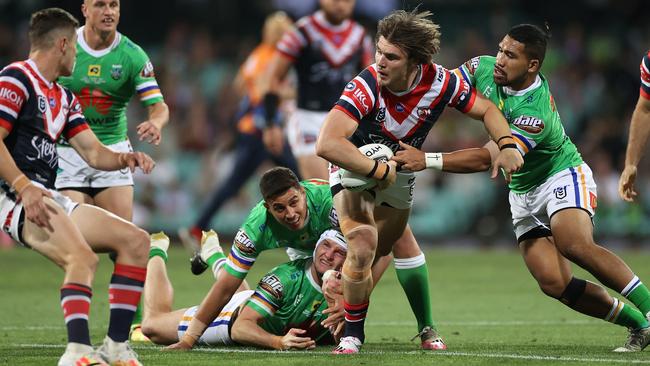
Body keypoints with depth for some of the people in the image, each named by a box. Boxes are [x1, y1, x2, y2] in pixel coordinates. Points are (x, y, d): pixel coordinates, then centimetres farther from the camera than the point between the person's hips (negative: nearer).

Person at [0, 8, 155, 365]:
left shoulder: (64, 98, 22)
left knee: (135, 240, 4)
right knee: (83, 256, -33)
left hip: (50, 198, 10)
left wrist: (124, 158, -2)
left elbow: (93, 152, 20)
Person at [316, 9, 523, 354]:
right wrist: (378, 170, -38)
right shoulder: (366, 86, -37)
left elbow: (487, 109, -8)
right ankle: (352, 333, -4)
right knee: (363, 248, -23)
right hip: (355, 167, -4)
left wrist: (507, 145, -26)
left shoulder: (439, 82, -24)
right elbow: (327, 144, -45)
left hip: (399, 172, 4)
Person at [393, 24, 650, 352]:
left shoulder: (535, 113, -31)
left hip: (563, 176, -6)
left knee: (575, 245, -36)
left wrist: (426, 160, -38)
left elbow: (485, 159, -34)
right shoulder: (483, 68, -11)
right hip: (523, 192, 6)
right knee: (553, 283, -12)